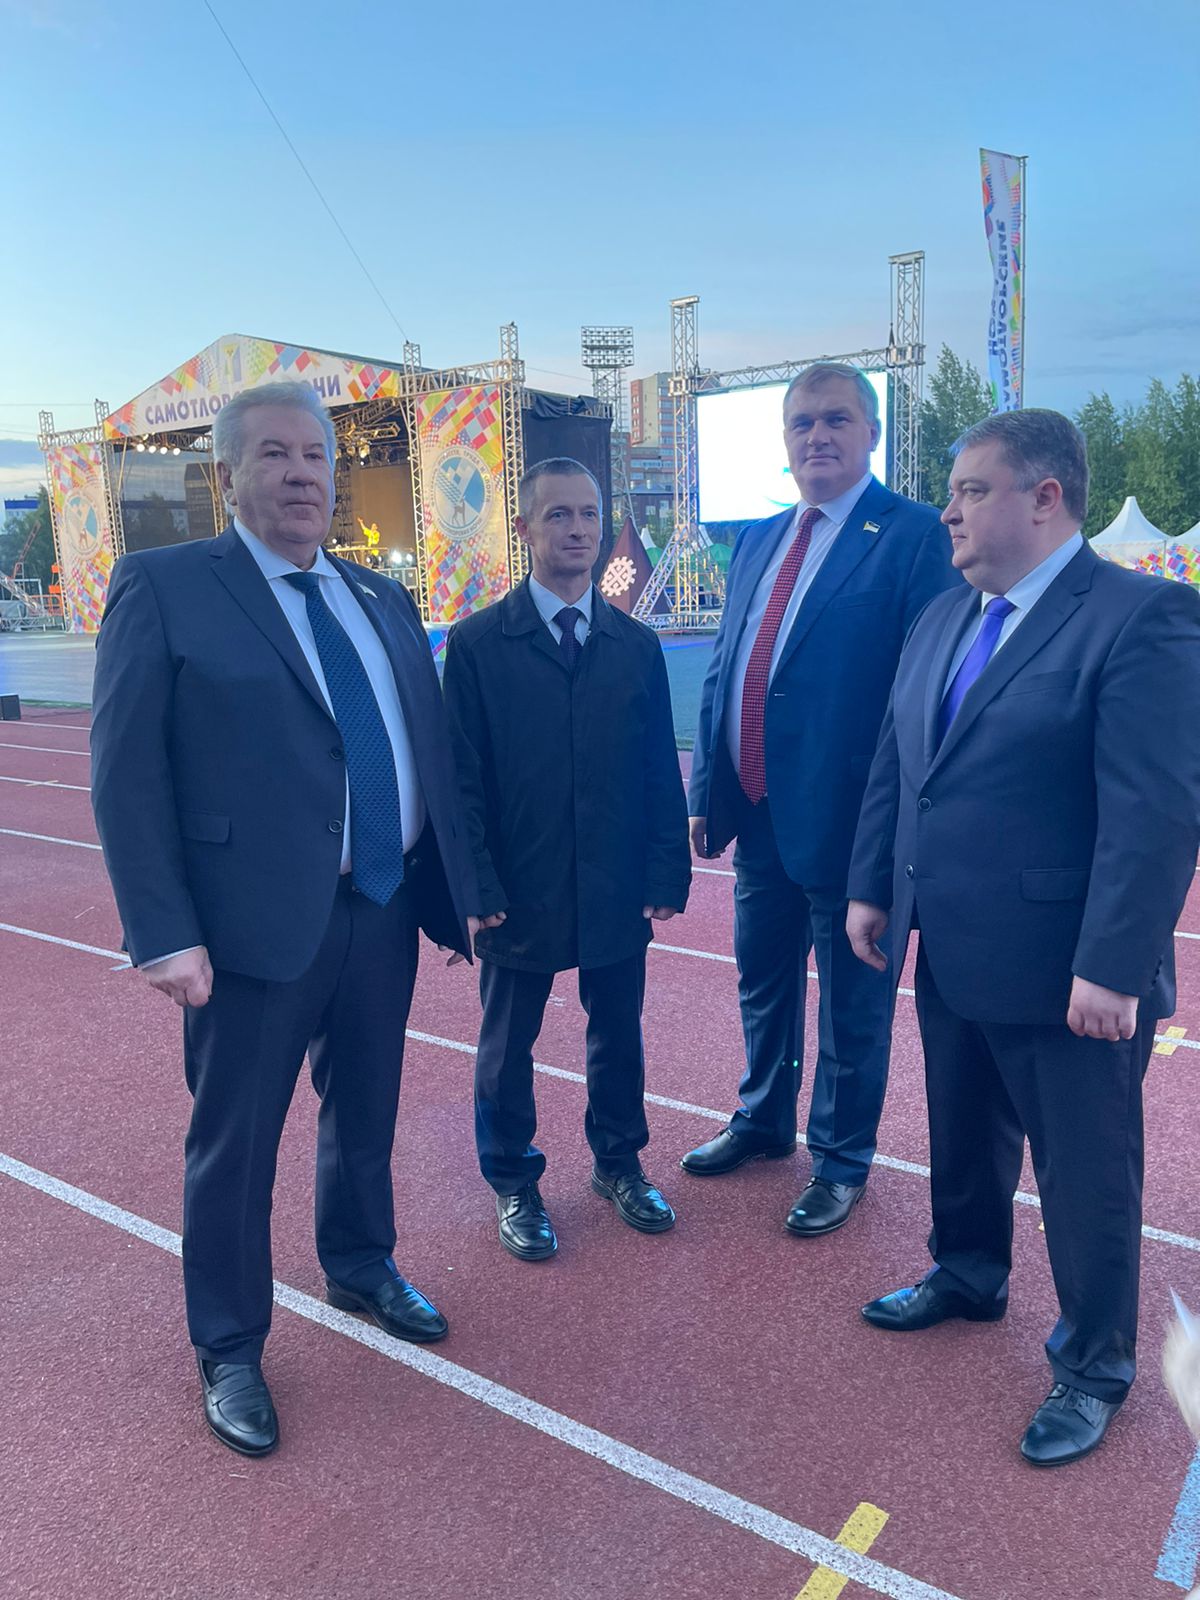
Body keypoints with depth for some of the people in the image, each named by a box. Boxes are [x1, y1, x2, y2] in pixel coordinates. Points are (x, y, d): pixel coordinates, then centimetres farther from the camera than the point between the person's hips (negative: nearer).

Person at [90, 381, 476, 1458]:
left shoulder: (384, 600, 12)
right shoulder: (165, 588, -6)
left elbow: (431, 751, 12)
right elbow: (127, 773, -11)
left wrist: (462, 884, 9)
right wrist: (165, 933, -17)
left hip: (387, 911, 6)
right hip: (257, 922, -5)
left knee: (367, 1114, 22)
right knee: (235, 1142, 10)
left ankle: (360, 1268, 48)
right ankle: (229, 1351, 33)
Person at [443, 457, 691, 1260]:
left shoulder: (637, 644, 3)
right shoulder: (477, 643, -5)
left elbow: (661, 772, 4)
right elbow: (464, 778, -6)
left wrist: (668, 873, -1)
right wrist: (476, 887, -10)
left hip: (617, 889, 3)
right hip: (519, 892, -2)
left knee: (618, 1034, 16)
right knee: (508, 1045, 13)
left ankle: (620, 1163, 38)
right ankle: (515, 1184, 33)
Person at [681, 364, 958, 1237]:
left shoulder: (913, 534, -10)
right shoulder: (758, 540, 11)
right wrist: (706, 791, 10)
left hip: (847, 819, -6)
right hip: (759, 812, 7)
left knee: (851, 1001, 11)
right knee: (762, 980, 22)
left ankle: (842, 1161, 32)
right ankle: (764, 1121, 44)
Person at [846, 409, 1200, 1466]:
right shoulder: (943, 618, 9)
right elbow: (893, 765, 13)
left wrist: (1111, 969, -22)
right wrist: (873, 889, 11)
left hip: (1063, 973, -7)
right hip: (952, 955, 7)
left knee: (1086, 1174, 12)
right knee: (963, 1139, 25)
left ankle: (1096, 1365, 34)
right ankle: (967, 1277, 50)